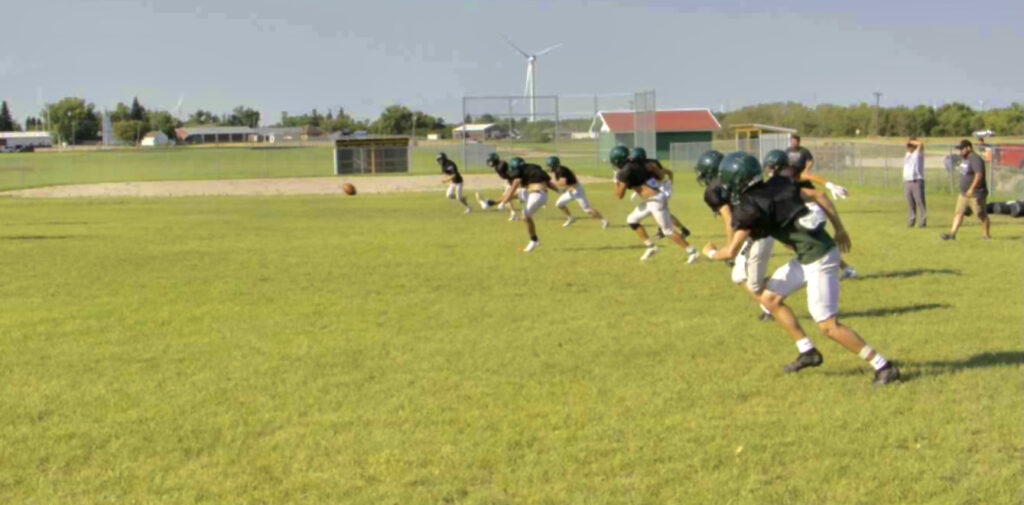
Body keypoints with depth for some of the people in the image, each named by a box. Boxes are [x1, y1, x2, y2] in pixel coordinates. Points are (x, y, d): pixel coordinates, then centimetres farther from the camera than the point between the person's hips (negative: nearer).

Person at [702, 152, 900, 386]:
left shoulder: (748, 209, -14)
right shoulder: (778, 185, 8)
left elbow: (731, 252, -11)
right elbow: (818, 196, 10)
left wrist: (711, 253, 11)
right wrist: (839, 229, 17)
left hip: (818, 260, -9)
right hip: (808, 258, 9)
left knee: (829, 325, -5)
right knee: (770, 298, 16)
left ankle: (883, 367, 1)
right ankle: (808, 352, 23)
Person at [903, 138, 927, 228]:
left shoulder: (919, 153, -1)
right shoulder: (907, 154, 20)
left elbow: (921, 144, -15)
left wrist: (911, 142, -7)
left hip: (917, 181, -6)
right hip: (907, 182, 6)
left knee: (920, 202, -8)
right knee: (910, 204, 7)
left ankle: (923, 222, -7)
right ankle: (911, 221, 11)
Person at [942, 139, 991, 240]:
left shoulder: (975, 159, -18)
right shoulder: (964, 158, 13)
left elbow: (979, 174, -28)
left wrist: (972, 189, -31)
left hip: (976, 194, -10)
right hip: (964, 193, 10)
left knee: (982, 215, 1)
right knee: (959, 212, 3)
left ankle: (986, 235, 11)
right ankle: (952, 234, 0)